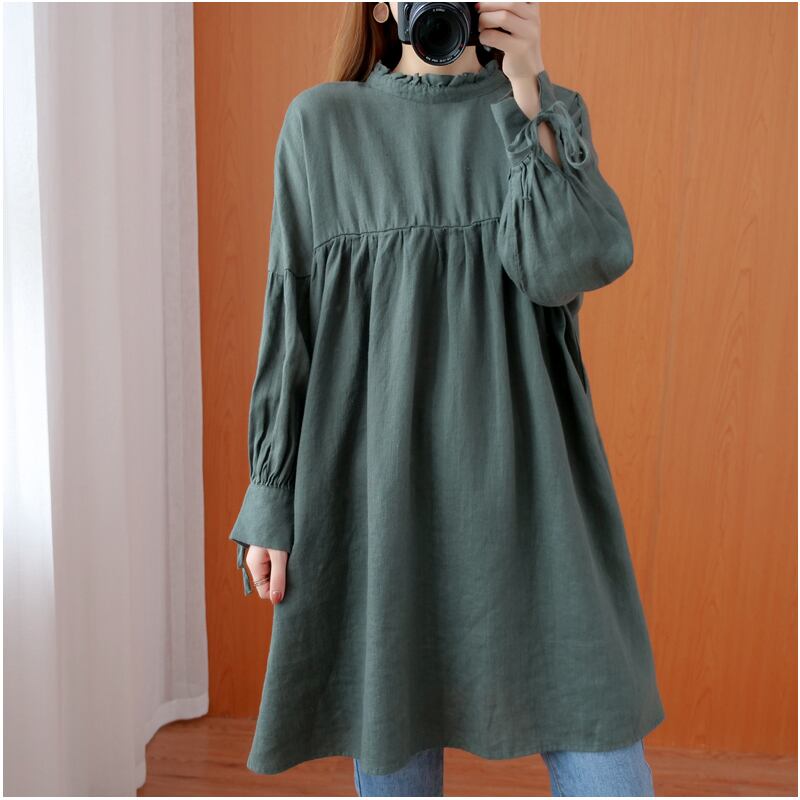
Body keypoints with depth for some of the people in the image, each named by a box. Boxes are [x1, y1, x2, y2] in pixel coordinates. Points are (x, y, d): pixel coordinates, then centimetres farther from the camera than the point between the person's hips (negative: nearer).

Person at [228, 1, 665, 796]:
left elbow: (571, 266, -9)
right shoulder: (322, 123, 6)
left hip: (524, 482, 1)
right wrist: (271, 503, 3)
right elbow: (291, 322, 5)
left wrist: (527, 93, -9)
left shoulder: (551, 111, 9)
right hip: (376, 484, 0)